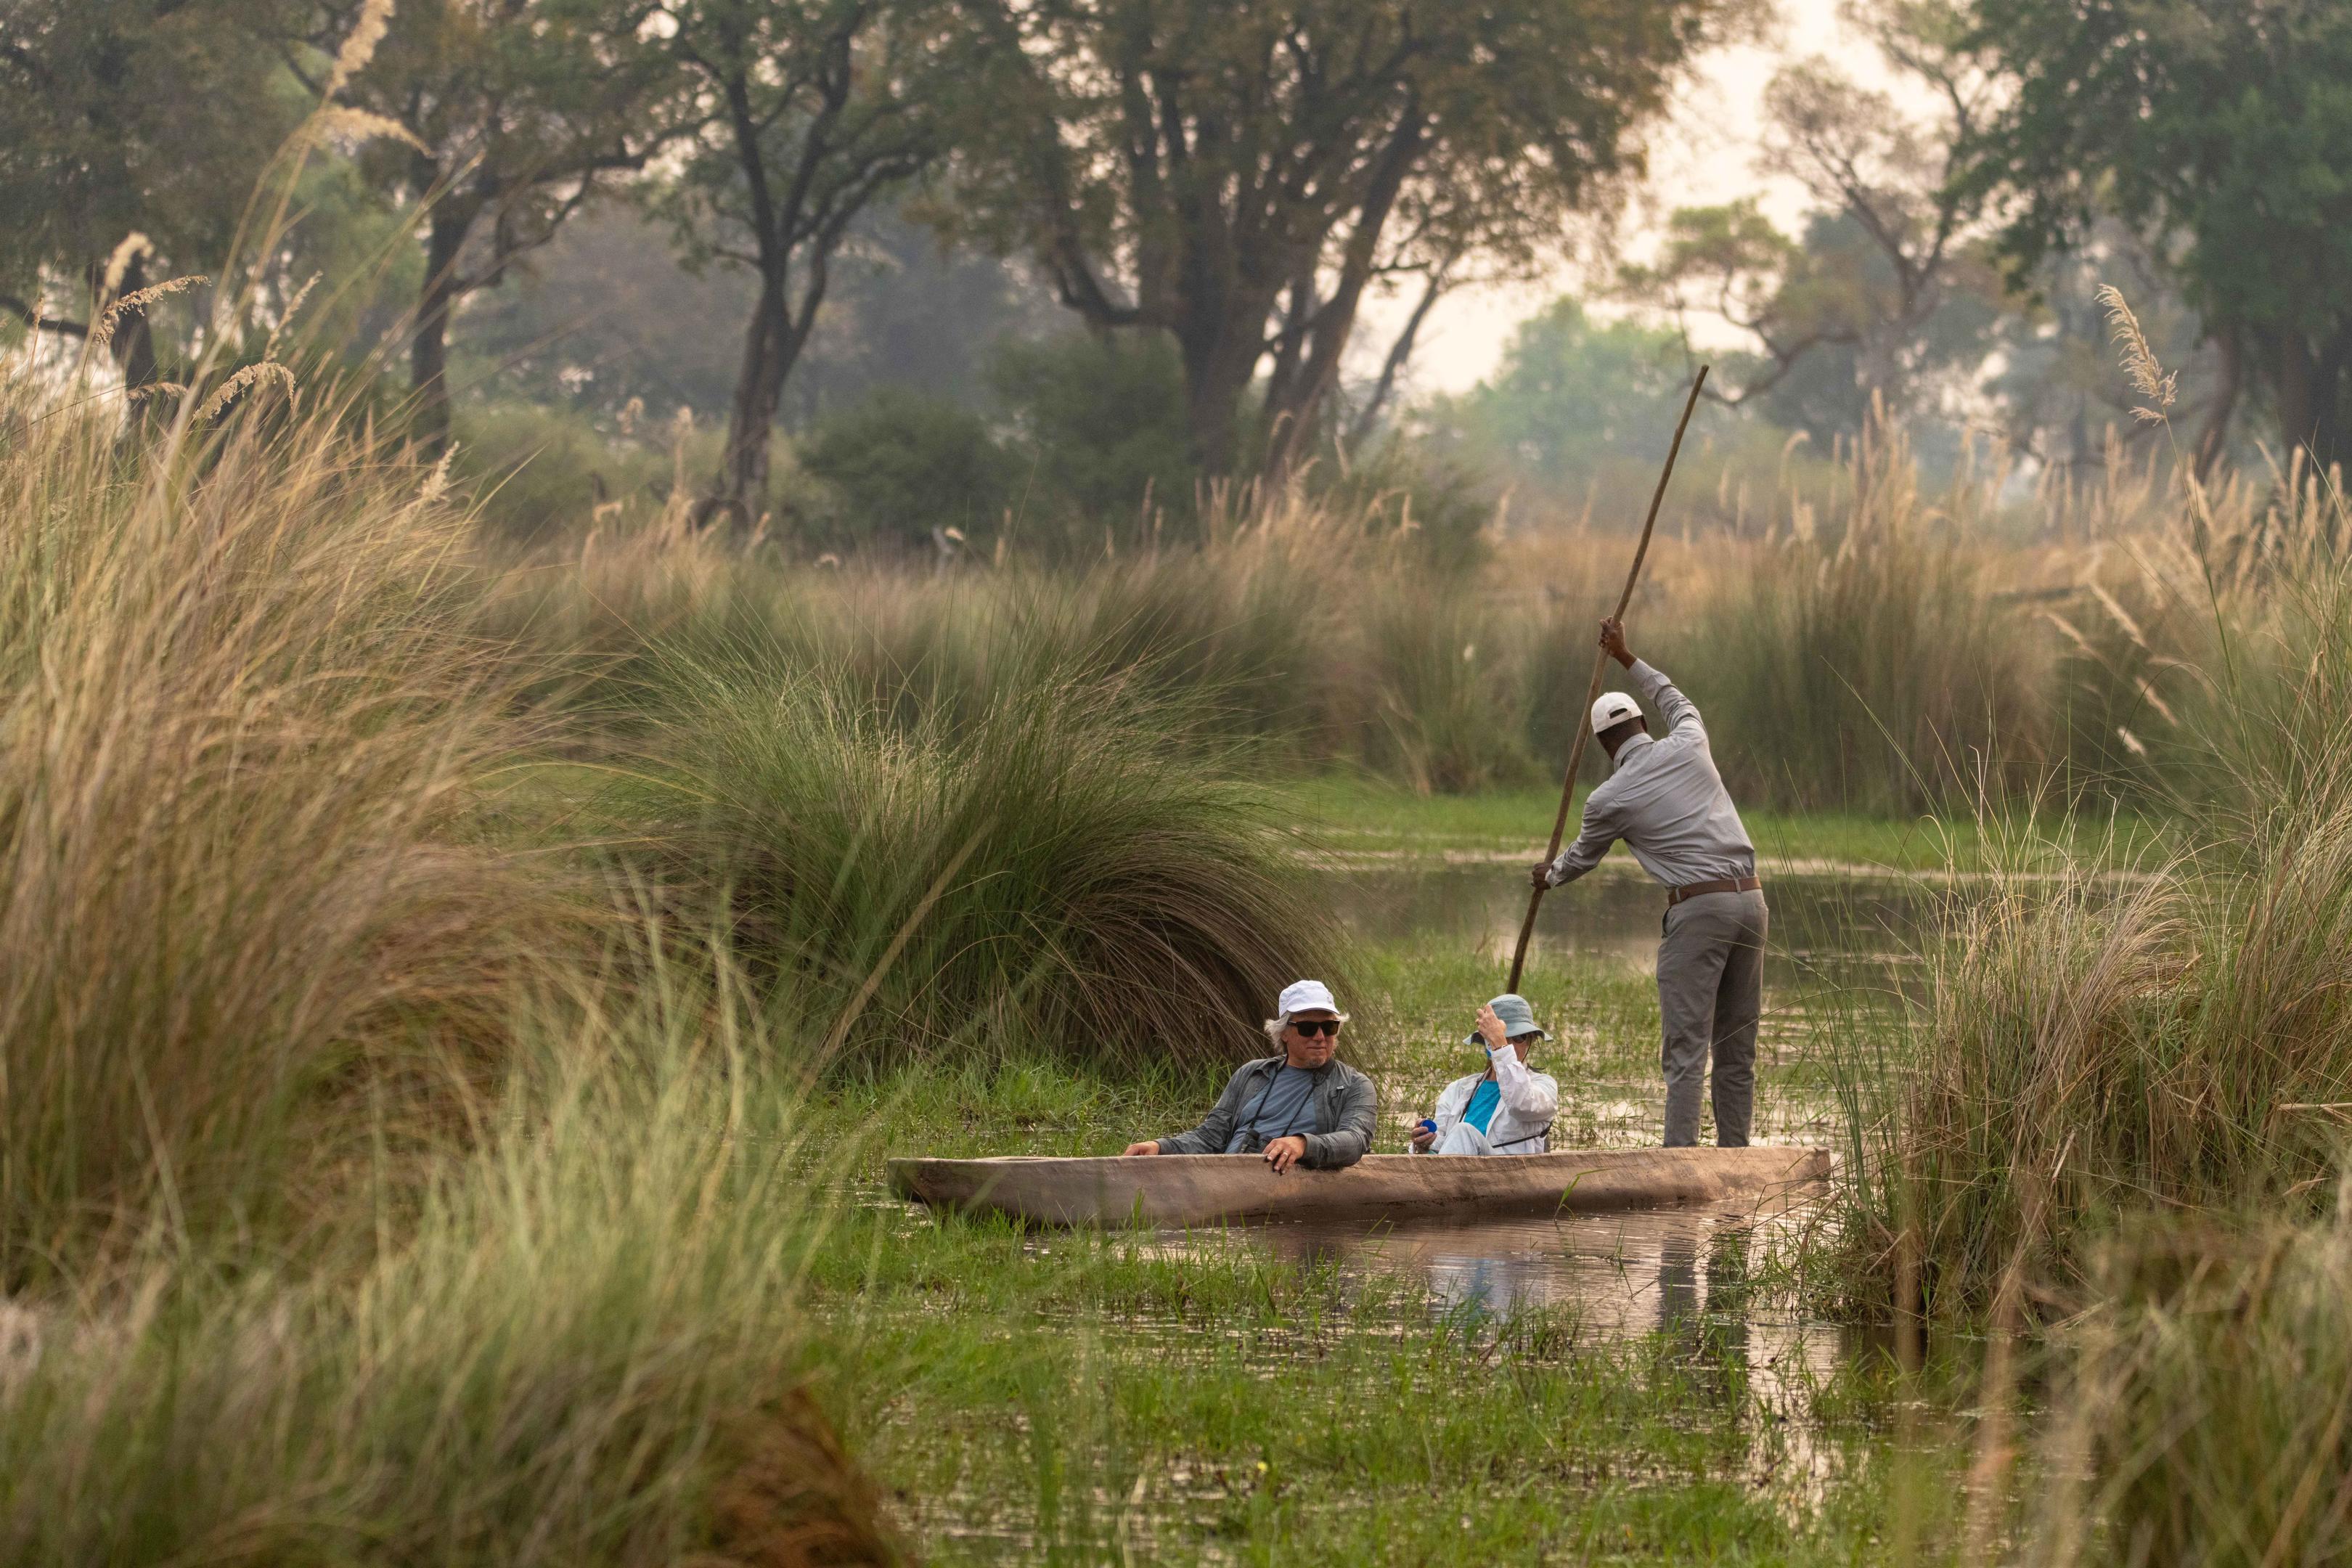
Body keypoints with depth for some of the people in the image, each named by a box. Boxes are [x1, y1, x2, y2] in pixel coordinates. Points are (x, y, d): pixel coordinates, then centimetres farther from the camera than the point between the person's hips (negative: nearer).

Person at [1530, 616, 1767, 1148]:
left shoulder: (1609, 799, 1)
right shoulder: (1689, 745, 9)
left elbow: (1582, 857, 23)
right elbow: (1677, 703, 36)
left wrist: (1549, 876, 45)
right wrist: (1628, 659, 46)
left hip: (1696, 909, -5)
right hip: (1750, 900, 5)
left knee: (1685, 1049, -6)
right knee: (1737, 1049, 10)